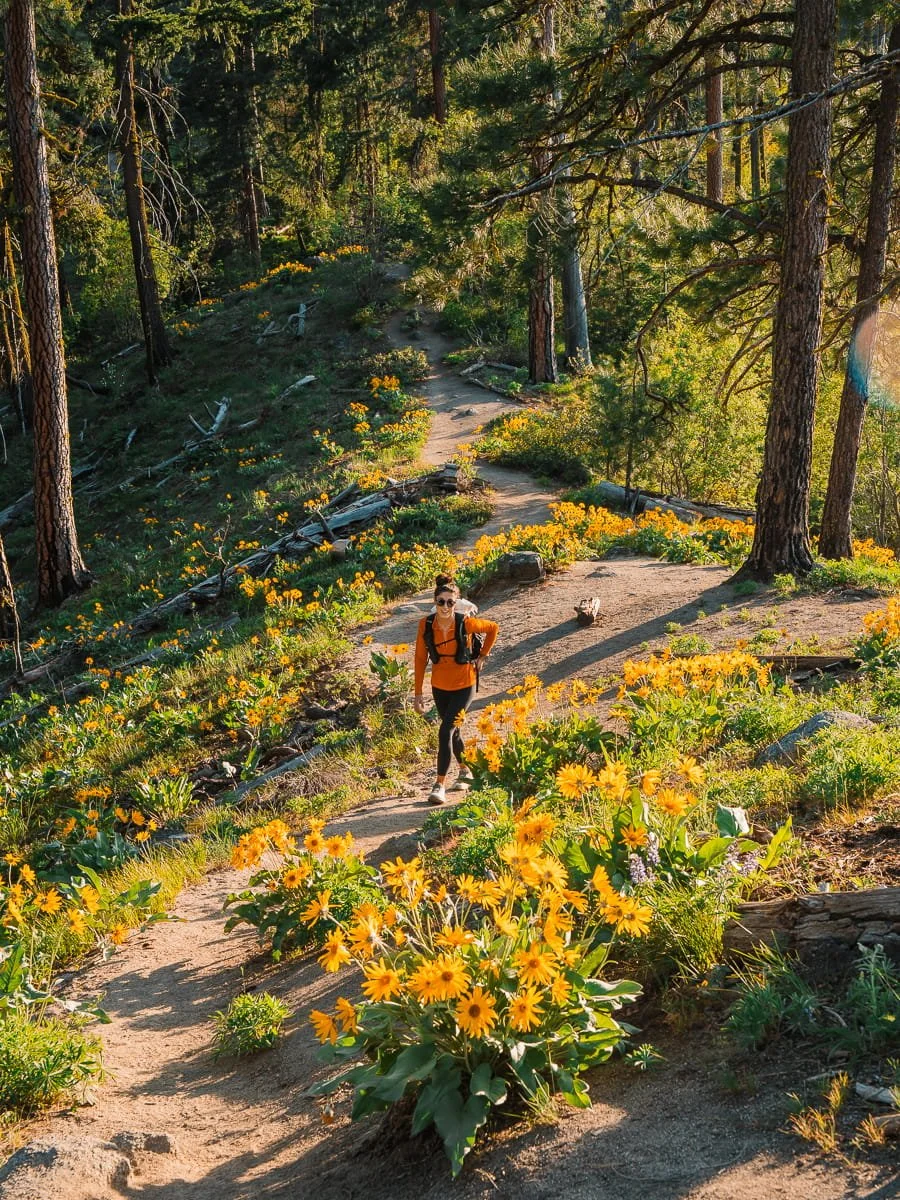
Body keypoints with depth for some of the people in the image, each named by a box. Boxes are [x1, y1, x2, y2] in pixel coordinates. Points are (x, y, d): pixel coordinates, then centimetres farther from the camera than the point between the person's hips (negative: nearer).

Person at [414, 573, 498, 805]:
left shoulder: (466, 623, -20)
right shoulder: (426, 625, -13)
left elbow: (493, 628, -1)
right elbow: (420, 658, -3)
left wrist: (482, 657, 0)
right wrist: (418, 693, -2)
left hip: (464, 686, -4)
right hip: (439, 687, 4)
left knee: (446, 730, -16)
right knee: (453, 731, 19)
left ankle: (440, 784, -11)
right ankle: (466, 771, 43)